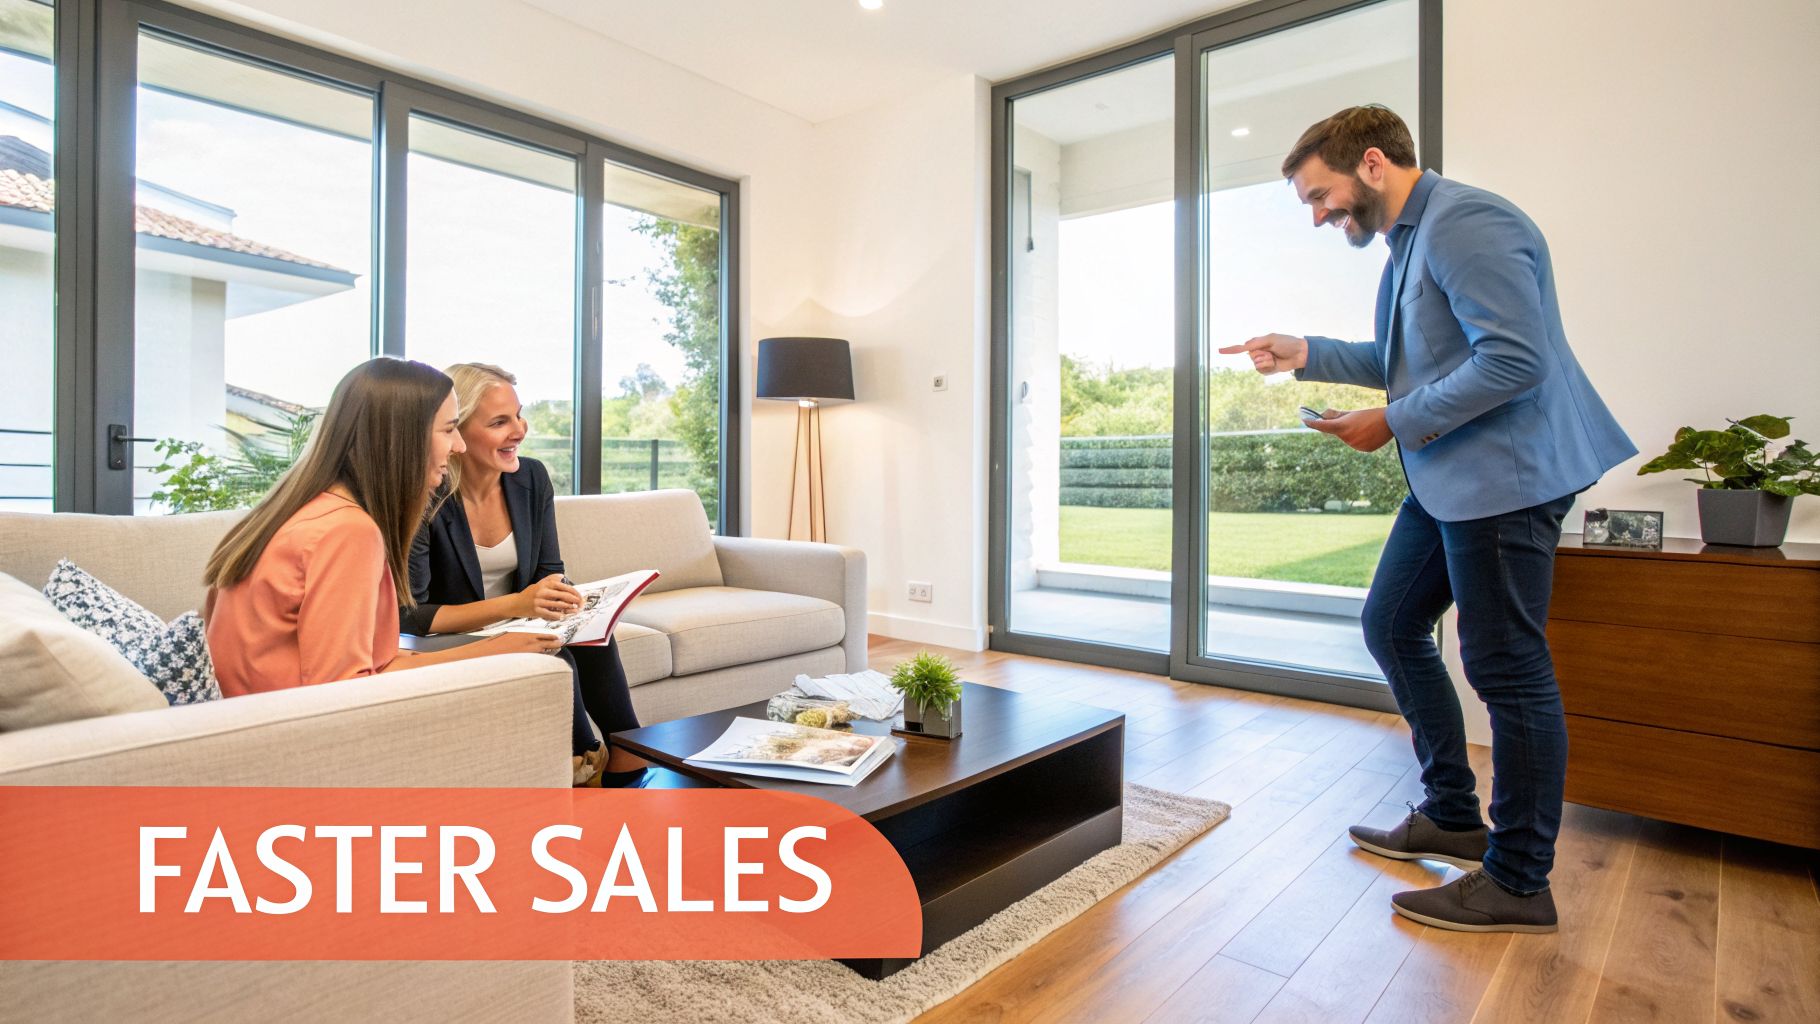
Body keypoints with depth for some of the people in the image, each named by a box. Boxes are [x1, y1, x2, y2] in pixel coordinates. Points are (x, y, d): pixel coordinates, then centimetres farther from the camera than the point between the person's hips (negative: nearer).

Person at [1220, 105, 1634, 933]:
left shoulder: (1465, 223, -15)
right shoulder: (1407, 242, 17)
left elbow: (1515, 359, -23)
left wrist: (1392, 423, -17)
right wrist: (1305, 354, 11)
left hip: (1503, 476, -11)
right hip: (1446, 479, 11)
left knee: (1507, 670, -3)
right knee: (1392, 626, 15)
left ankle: (1519, 882, 13)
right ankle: (1451, 818, 29)